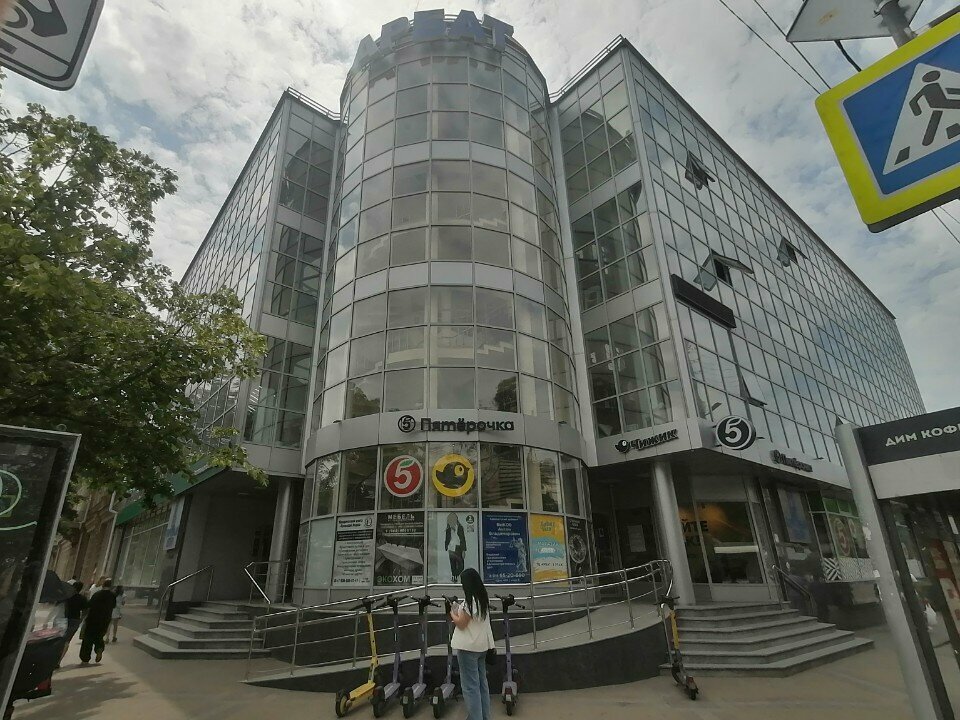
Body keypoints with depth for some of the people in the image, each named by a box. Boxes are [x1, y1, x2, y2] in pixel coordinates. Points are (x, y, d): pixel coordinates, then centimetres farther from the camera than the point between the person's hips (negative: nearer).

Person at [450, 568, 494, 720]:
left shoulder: (470, 600, -20)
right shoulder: (483, 598, 7)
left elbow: (461, 624, -15)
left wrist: (453, 613, 1)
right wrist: (460, 611, 12)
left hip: (469, 646, -9)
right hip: (481, 645, 9)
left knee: (470, 685, -2)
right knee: (482, 682, 15)